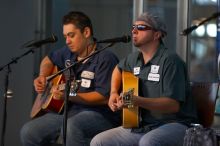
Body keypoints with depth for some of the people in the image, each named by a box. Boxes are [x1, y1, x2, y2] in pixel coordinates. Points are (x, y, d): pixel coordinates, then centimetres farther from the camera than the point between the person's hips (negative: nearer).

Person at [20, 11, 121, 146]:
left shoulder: (105, 58, -12)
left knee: (71, 127, -40)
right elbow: (49, 60, 35)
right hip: (69, 111, 8)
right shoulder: (69, 52, 13)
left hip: (99, 114, -8)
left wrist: (69, 96, -26)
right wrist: (43, 77, 13)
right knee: (28, 131, -10)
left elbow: (104, 97, -20)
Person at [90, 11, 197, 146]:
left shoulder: (169, 60, -14)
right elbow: (119, 69, 37)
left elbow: (173, 104, -23)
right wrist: (114, 93, 18)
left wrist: (137, 101, -33)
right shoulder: (134, 58, 11)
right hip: (142, 125, 8)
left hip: (173, 124, -8)